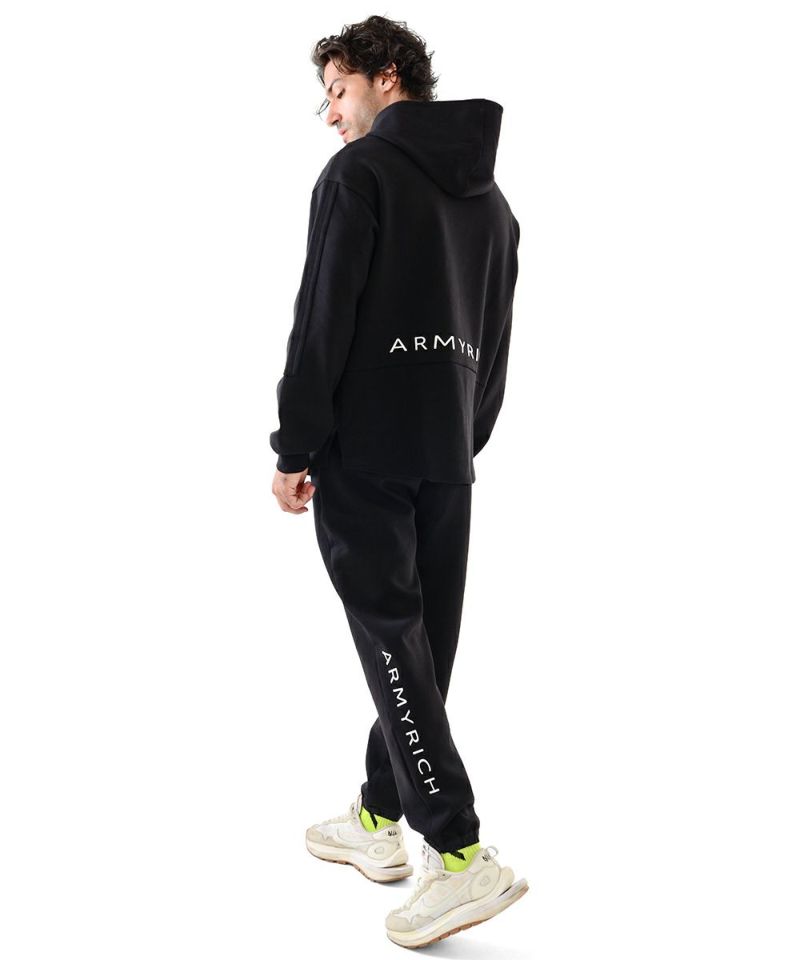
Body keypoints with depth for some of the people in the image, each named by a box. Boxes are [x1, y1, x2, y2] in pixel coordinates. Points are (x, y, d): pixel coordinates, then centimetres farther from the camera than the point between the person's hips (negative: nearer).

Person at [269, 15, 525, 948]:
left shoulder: (360, 171, -6)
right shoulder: (490, 194, 18)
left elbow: (323, 318, -13)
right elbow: (496, 337, 16)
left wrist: (294, 447, -10)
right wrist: (465, 440, 17)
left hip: (364, 449, -7)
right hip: (448, 455, 7)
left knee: (392, 639, -6)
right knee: (420, 641, 11)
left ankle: (462, 855, -10)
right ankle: (379, 819, 23)